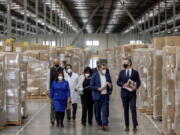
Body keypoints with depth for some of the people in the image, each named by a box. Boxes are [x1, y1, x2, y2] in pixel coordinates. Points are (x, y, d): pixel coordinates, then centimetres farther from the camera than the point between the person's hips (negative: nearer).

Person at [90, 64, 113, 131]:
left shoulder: (108, 75, 8)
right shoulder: (95, 75, 0)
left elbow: (110, 84, 18)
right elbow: (92, 85, -3)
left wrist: (110, 90, -1)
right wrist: (98, 88, -16)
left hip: (105, 96, 1)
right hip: (97, 96, -1)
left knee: (105, 111, -7)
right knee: (97, 112, 5)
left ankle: (105, 125, -7)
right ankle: (99, 124, 18)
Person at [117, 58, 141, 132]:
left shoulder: (135, 72, 4)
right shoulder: (122, 72, 10)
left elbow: (138, 82, 4)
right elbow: (118, 82, 9)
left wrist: (136, 87, -16)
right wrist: (123, 85, -11)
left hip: (132, 93, -2)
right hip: (124, 93, 2)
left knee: (133, 109, -9)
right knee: (126, 110, 6)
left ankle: (135, 126, -4)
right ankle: (127, 126, 11)